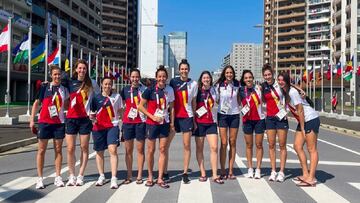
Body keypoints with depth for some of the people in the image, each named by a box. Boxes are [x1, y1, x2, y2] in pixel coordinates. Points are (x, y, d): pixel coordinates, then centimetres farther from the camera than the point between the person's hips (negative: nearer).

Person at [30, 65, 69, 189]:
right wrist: (32, 120, -2)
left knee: (58, 150, 6)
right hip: (44, 122, -2)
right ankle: (40, 179, 10)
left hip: (59, 123, 2)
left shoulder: (64, 89, 7)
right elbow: (36, 103, 3)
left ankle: (58, 177, 14)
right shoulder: (44, 87, 0)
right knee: (41, 150, 2)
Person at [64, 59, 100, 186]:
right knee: (70, 149, -1)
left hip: (85, 118, -1)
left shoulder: (91, 84, 4)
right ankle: (72, 176, 13)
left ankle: (80, 176, 14)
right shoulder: (70, 83, 10)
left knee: (84, 148, 4)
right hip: (71, 118, 2)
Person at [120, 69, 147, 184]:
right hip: (127, 122, 2)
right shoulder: (125, 90, 7)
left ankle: (139, 176, 12)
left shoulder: (144, 89, 2)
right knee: (128, 150, 6)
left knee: (140, 149, 3)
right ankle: (129, 176, 16)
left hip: (141, 122, -2)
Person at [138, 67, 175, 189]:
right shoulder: (150, 90, -8)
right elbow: (140, 106, -5)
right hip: (152, 123, -3)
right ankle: (150, 176, 21)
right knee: (151, 150, 5)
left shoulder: (170, 90, 3)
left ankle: (160, 178, 10)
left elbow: (171, 107, 10)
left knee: (163, 150, 3)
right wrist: (152, 116, -13)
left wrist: (172, 122, 4)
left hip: (165, 123, 3)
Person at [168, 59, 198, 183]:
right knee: (165, 144, -1)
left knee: (187, 145, 1)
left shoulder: (193, 84, 5)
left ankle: (185, 173, 11)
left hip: (187, 117, 0)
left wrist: (194, 119, 9)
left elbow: (194, 102, 10)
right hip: (174, 116, 0)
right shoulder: (173, 82, 4)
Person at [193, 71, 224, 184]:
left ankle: (215, 175, -1)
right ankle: (203, 174, 15)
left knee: (214, 147, -6)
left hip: (211, 122, 2)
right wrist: (193, 120, -7)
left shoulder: (213, 90, 10)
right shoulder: (197, 91, 0)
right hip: (199, 122, -2)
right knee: (199, 148, 5)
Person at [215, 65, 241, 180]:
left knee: (233, 143, 4)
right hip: (222, 114, -2)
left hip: (234, 114, 2)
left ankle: (231, 171, 12)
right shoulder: (219, 85, -2)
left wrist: (238, 105, 3)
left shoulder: (237, 85, 3)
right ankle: (222, 171, 3)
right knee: (224, 143, -5)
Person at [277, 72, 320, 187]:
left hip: (311, 119, -9)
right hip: (303, 121, 9)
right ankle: (305, 174, 15)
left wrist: (302, 129, -14)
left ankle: (311, 179, -3)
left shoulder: (292, 92, -18)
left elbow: (300, 110, -18)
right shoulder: (284, 92, 8)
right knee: (297, 146, 7)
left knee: (311, 149, -6)